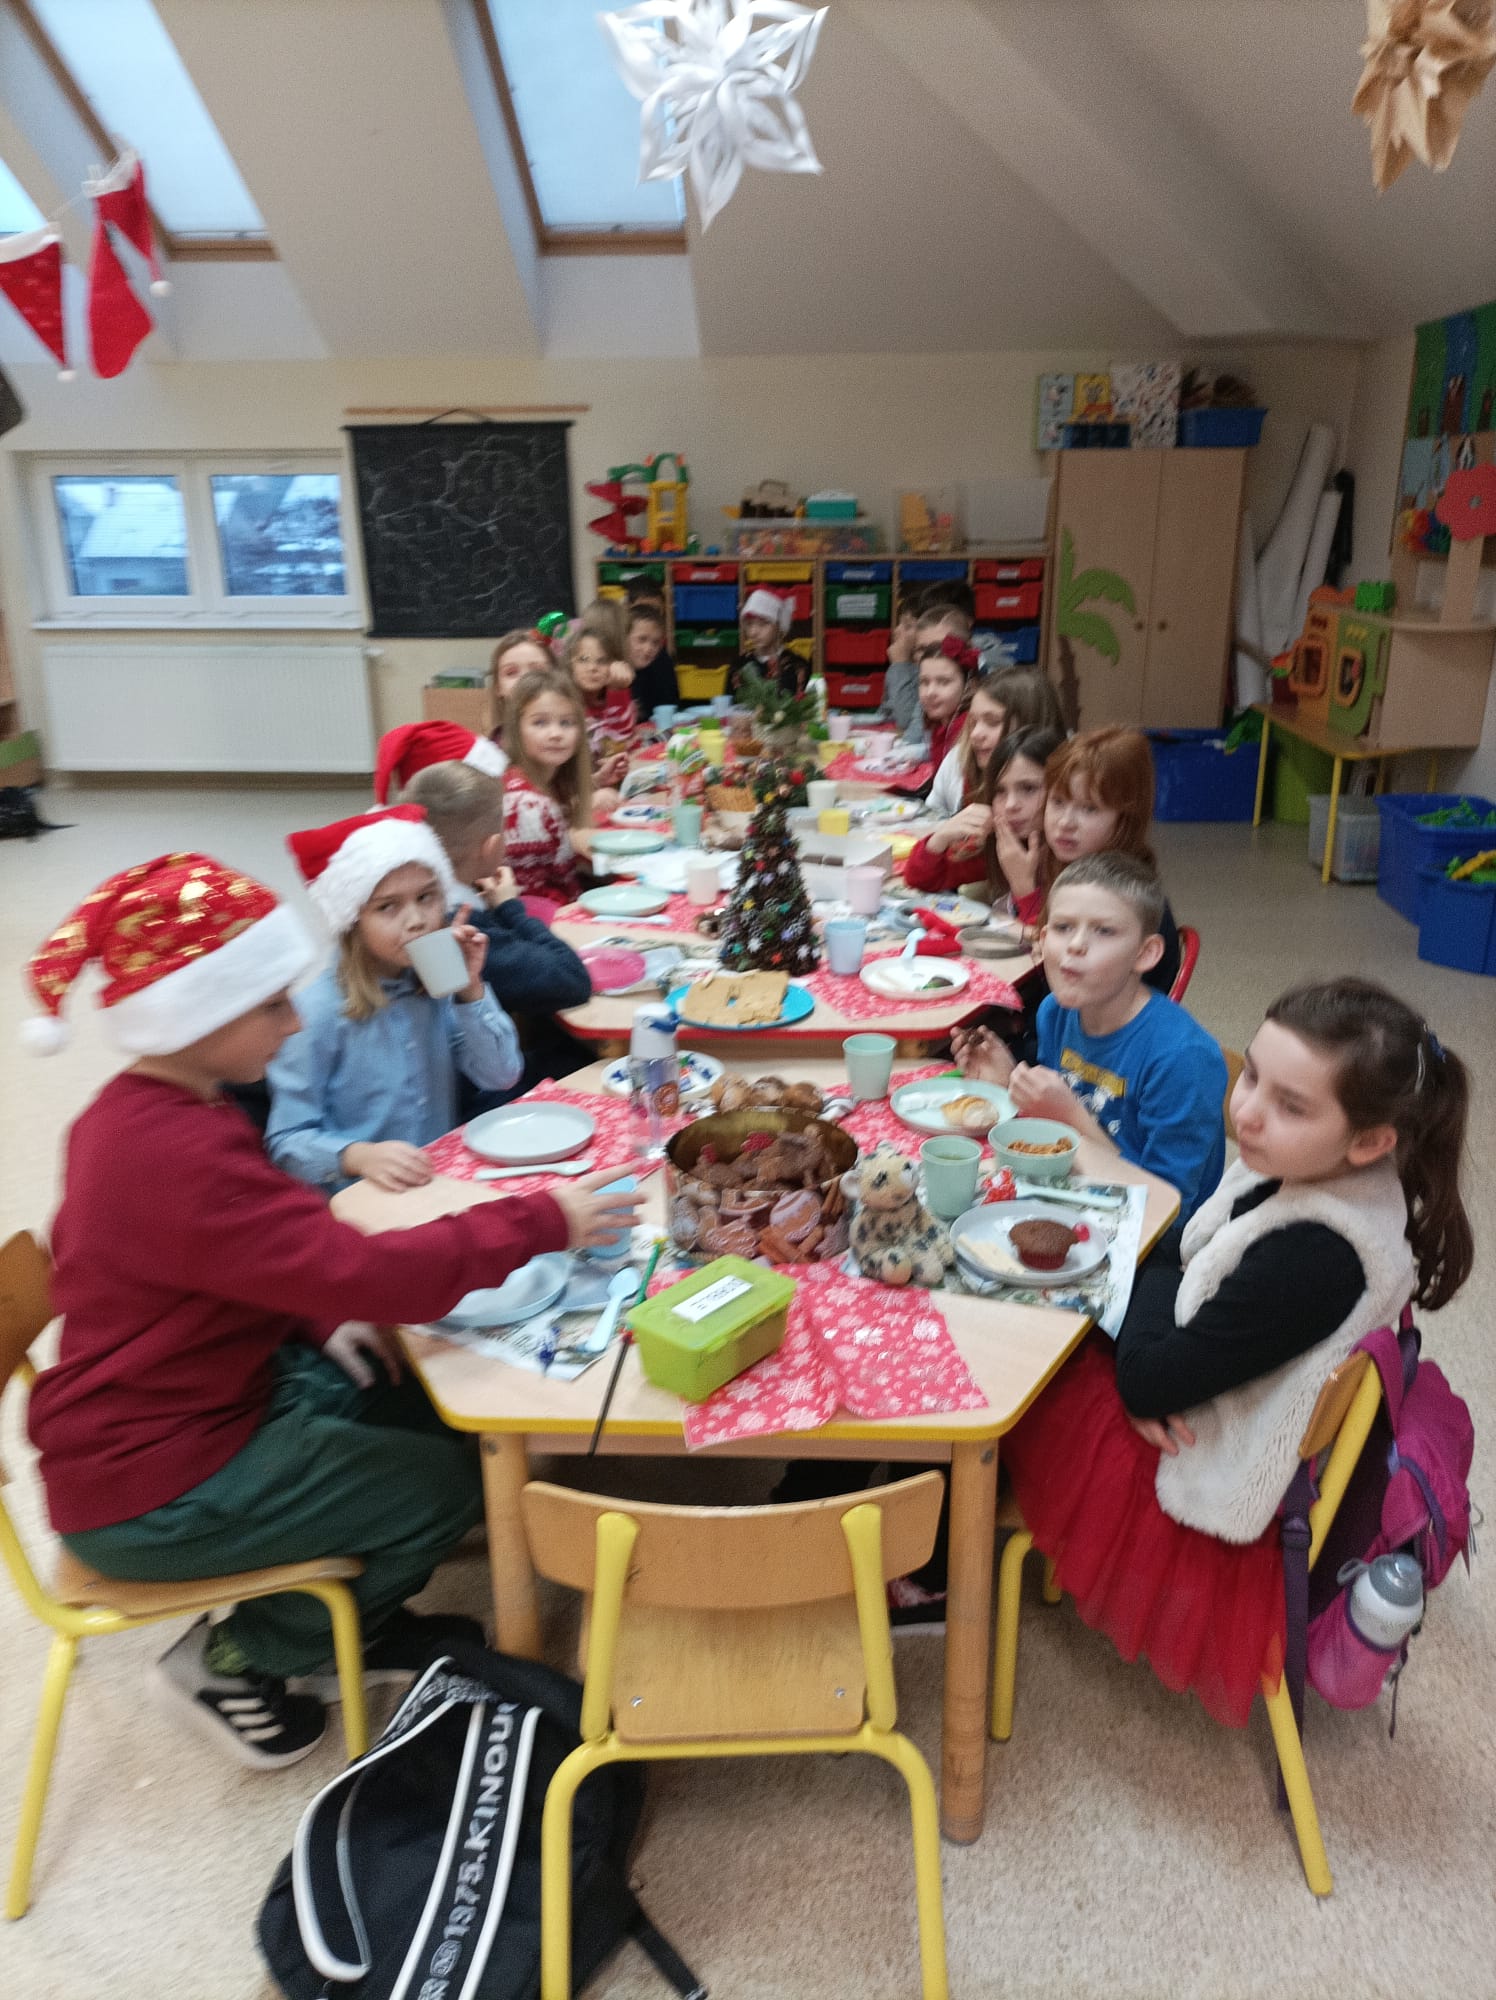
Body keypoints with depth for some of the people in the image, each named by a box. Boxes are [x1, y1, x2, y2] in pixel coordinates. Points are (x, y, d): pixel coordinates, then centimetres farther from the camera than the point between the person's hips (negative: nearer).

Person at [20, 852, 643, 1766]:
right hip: (152, 1492, -9)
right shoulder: (175, 1156, -33)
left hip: (195, 1396, 9)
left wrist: (322, 1323, -4)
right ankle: (237, 1656, 14)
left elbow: (271, 1252, 13)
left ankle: (355, 1623, 25)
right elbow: (369, 1275, -36)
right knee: (443, 1482, -3)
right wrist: (542, 1222, -26)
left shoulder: (143, 1110, 1)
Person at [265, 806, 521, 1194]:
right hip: (358, 1201, -4)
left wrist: (470, 990, -11)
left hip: (446, 1184, 4)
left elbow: (501, 1076, -1)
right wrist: (359, 1155, -28)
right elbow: (286, 1140, -11)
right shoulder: (318, 1013, -14)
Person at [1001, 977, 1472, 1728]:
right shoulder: (1298, 1170, -14)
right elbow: (1172, 1254, -1)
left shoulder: (1311, 1261, -40)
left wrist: (1162, 1271, -13)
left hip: (1212, 1488, -8)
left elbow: (1148, 1378, -30)